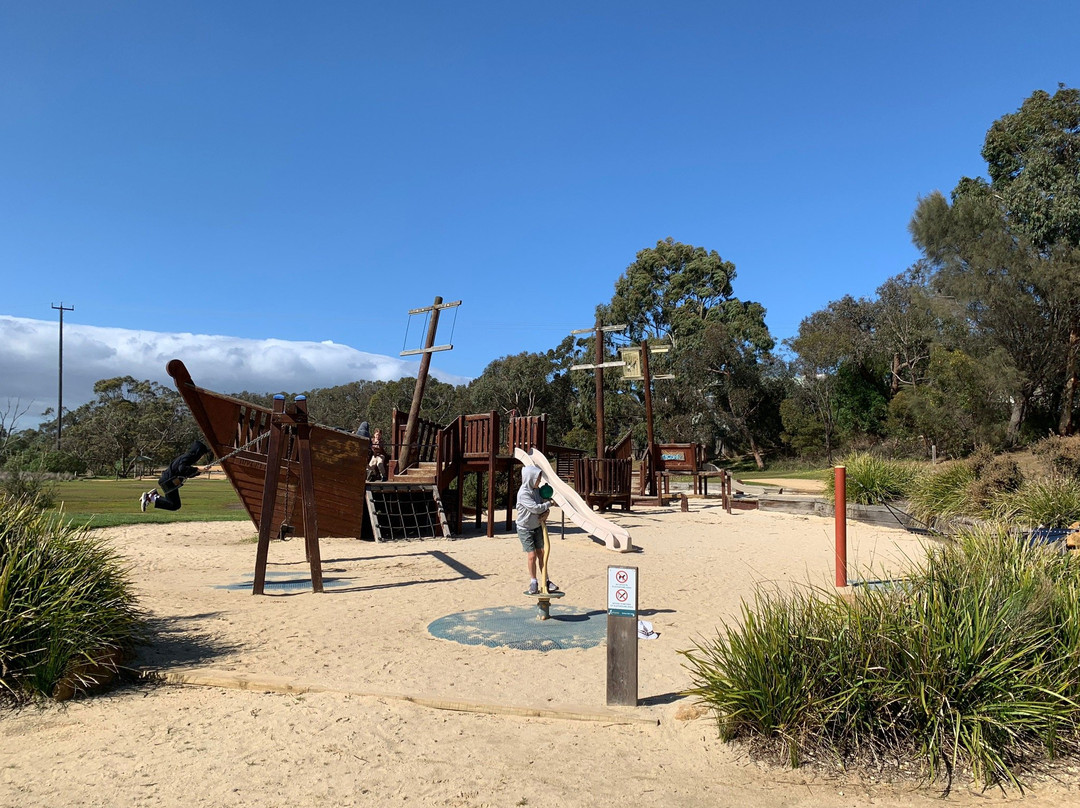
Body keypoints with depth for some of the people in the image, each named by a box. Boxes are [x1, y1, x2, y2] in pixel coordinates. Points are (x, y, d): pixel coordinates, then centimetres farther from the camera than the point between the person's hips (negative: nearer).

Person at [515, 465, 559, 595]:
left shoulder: (536, 489, 0)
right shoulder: (523, 493, -23)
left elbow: (543, 505, 10)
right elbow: (535, 508, -27)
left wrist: (545, 514, -12)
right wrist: (548, 504, -10)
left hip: (537, 526, 6)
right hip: (525, 529, -6)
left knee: (541, 553, 6)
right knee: (532, 555, -3)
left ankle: (546, 581, 14)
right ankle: (533, 582, 13)